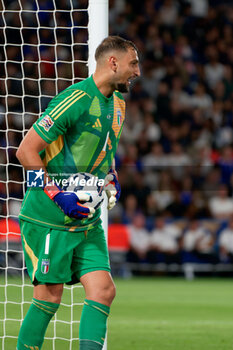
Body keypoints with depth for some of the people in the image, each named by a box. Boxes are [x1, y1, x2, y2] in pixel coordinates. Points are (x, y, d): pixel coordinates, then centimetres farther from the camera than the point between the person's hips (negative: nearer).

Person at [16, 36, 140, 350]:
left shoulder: (117, 103, 11)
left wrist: (112, 180, 11)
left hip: (88, 221, 8)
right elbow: (26, 151, -17)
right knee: (49, 297, -4)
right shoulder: (76, 100, -17)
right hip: (49, 218, -8)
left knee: (103, 290, -5)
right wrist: (58, 195, -20)